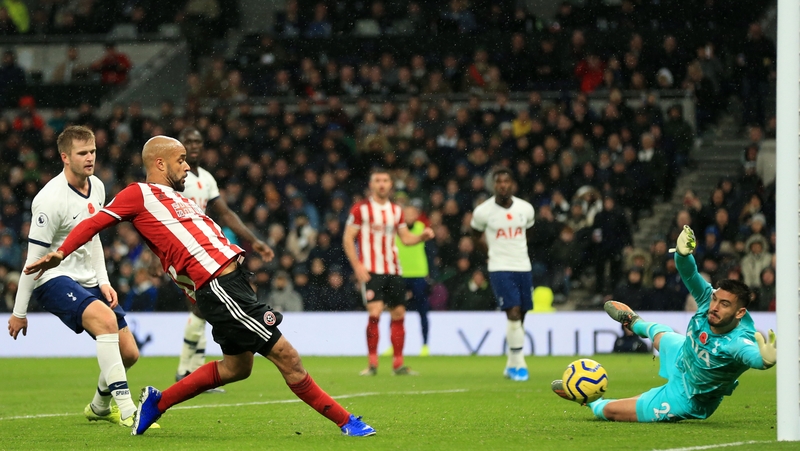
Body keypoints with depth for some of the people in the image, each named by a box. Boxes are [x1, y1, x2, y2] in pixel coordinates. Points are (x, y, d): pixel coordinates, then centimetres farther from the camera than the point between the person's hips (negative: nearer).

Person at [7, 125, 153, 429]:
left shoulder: (97, 187, 5)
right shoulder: (51, 199, -19)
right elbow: (34, 258, -15)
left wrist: (103, 282, 8)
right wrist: (19, 312, -11)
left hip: (88, 281, 8)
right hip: (53, 280, -8)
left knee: (129, 353, 4)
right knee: (106, 320, -34)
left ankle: (100, 406, 33)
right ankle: (126, 409, -35)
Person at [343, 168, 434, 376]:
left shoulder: (396, 210, 13)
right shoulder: (361, 209, -3)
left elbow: (406, 238, 18)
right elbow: (348, 239, -4)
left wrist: (422, 236, -3)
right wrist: (357, 265, -13)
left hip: (393, 271, 6)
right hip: (371, 271, -6)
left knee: (398, 314, 5)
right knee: (374, 313, -17)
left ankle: (398, 364, 12)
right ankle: (372, 364, -10)